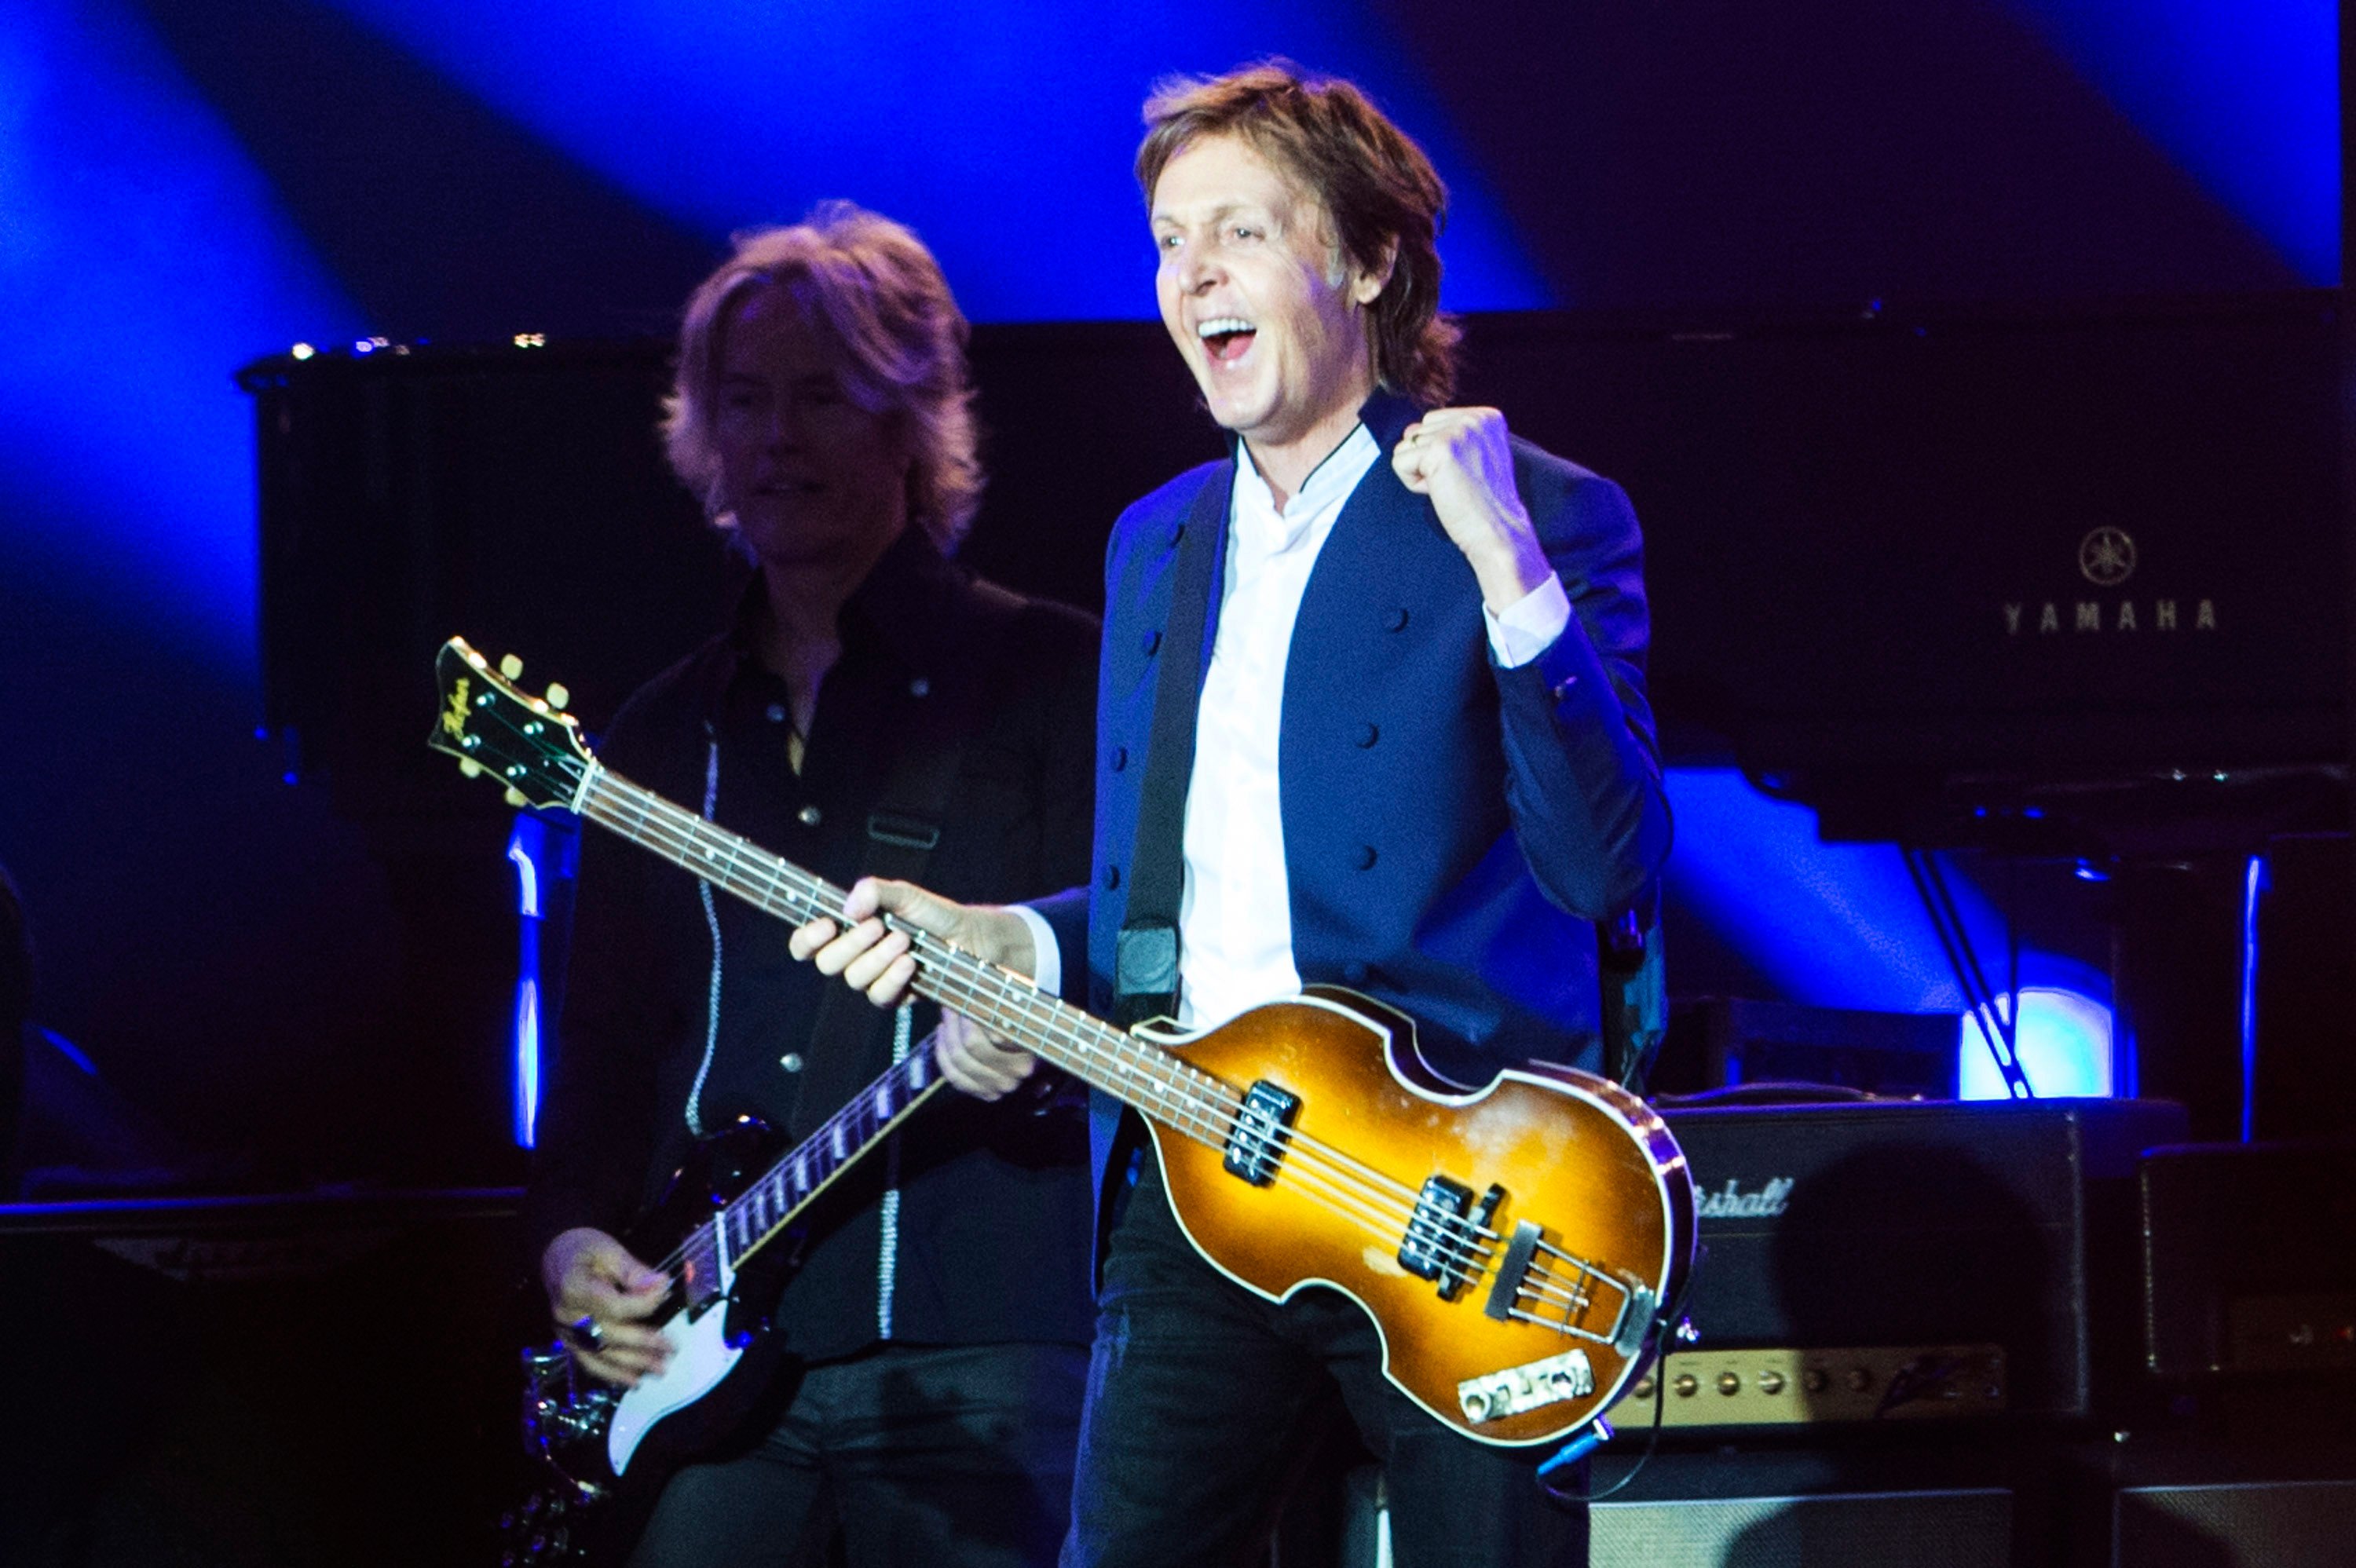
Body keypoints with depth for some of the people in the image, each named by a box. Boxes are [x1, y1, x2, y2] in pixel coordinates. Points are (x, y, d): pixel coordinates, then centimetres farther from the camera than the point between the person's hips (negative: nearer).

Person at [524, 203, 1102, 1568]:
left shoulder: (1047, 676, 4)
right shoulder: (665, 735, 20)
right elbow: (604, 1052, 21)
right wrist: (573, 1240, 4)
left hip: (974, 1350, -4)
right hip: (705, 1347, 4)